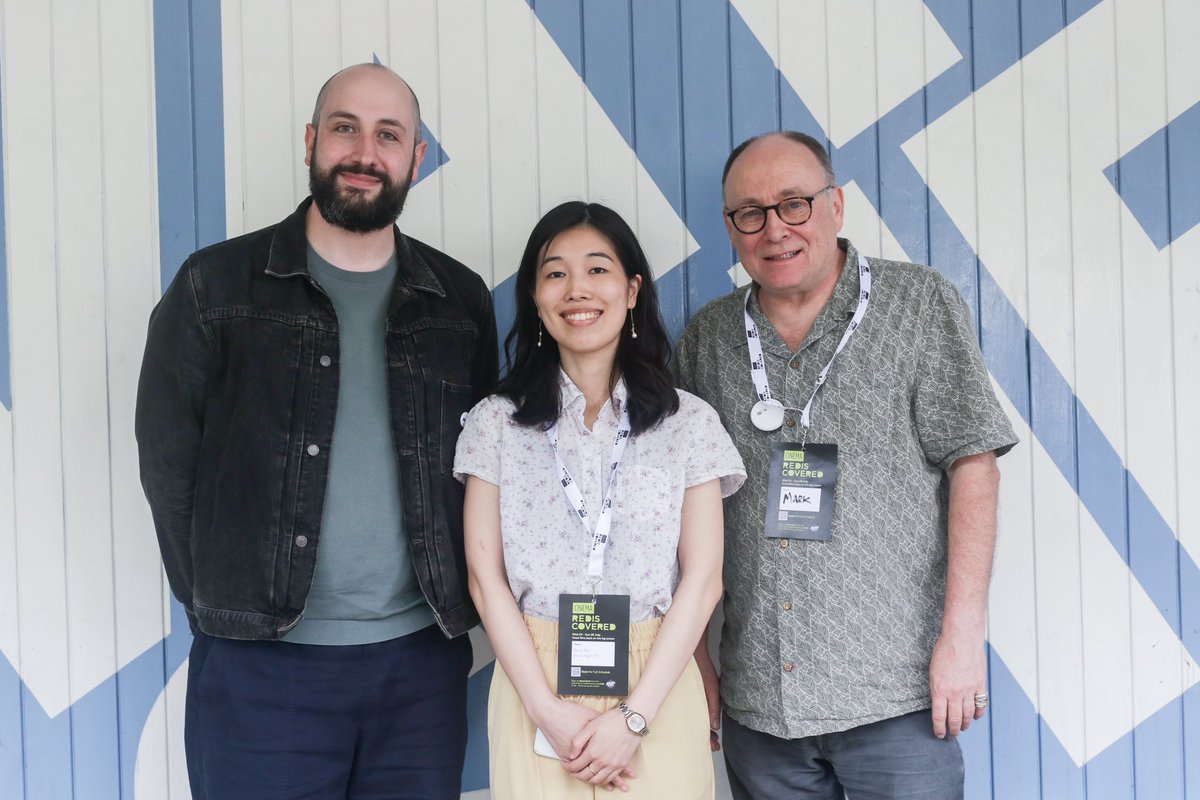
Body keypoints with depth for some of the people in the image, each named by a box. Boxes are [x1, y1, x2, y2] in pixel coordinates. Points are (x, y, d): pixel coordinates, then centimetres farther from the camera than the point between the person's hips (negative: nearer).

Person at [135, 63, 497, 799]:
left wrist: (459, 600, 2)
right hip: (261, 664, -2)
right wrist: (220, 603, -2)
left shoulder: (462, 300, 7)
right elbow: (168, 461, 2)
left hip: (421, 659, 3)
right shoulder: (216, 286, 0)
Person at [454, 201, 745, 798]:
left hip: (657, 688, 0)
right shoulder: (496, 423, 3)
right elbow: (487, 577, -2)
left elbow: (702, 579, -4)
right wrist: (548, 710, -11)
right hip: (534, 687, 0)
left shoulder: (688, 422, 1)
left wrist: (635, 716, -12)